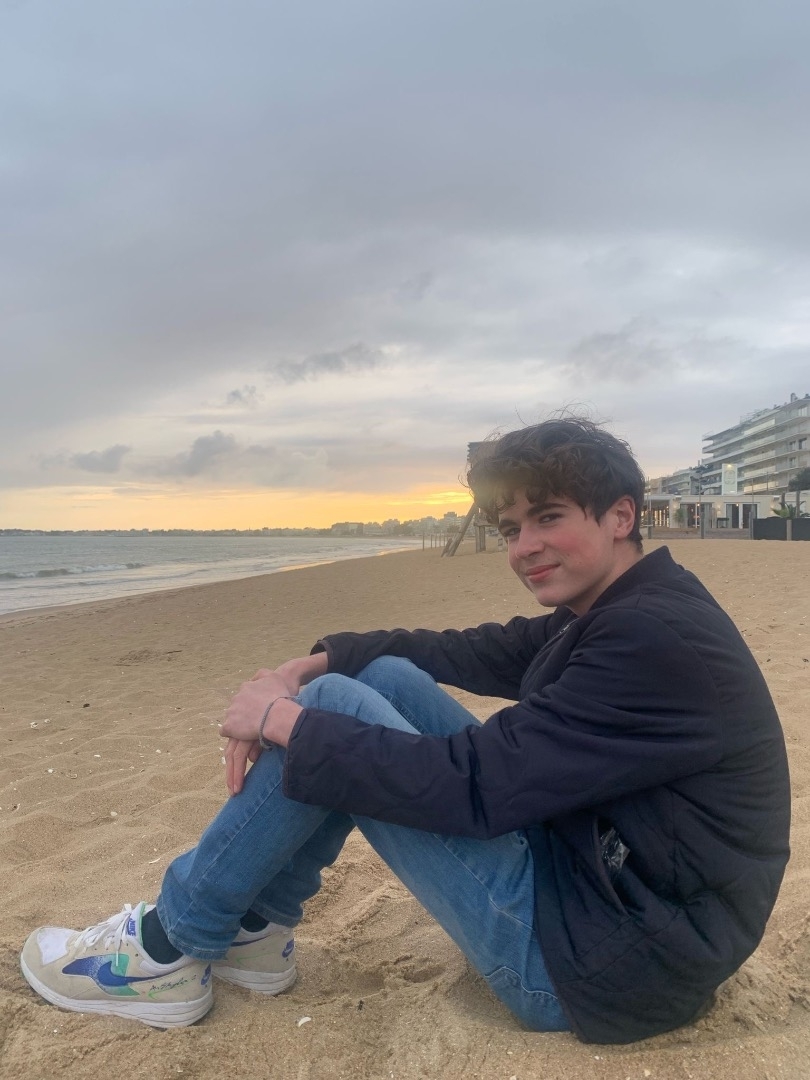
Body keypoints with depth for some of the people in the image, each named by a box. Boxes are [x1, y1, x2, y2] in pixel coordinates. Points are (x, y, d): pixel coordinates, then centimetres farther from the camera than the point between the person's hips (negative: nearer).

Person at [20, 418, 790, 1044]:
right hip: (577, 865, 9)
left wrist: (284, 718, -17)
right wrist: (312, 664, -5)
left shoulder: (659, 639, -23)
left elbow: (468, 784, -28)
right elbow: (466, 652, 10)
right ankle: (253, 928, 12)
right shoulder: (597, 617, 7)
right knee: (385, 676, 3)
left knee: (338, 709, -14)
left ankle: (170, 951, 5)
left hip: (604, 965, -9)